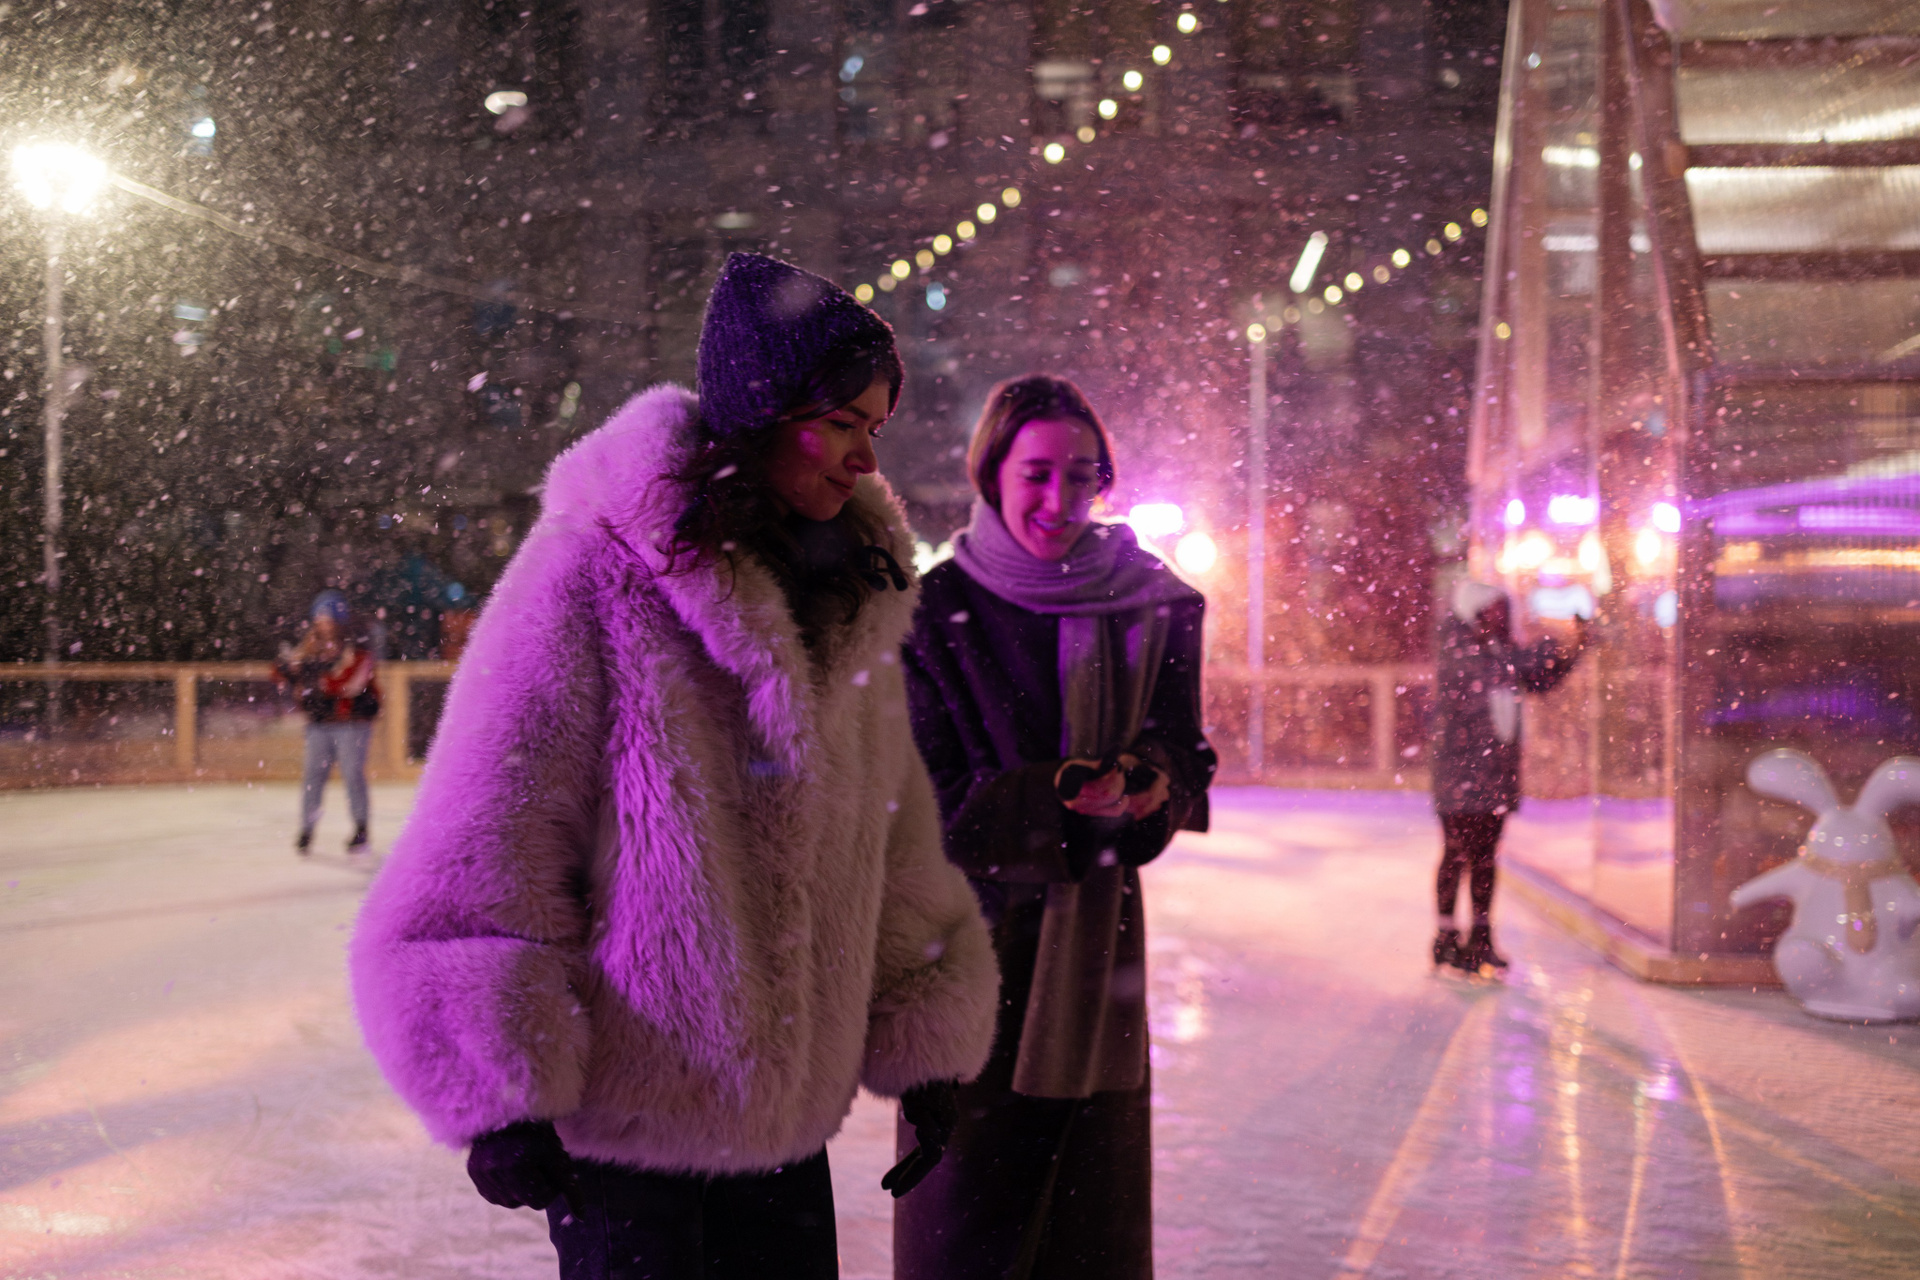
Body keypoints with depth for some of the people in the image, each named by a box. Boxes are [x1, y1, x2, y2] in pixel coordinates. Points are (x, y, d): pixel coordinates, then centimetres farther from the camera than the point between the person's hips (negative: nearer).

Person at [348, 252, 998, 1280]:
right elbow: (485, 842, -15)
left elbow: (895, 847, 15)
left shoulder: (851, 597, 10)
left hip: (785, 1108, 7)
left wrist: (925, 1047, 13)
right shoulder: (593, 577, -13)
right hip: (621, 1110, -7)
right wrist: (501, 1088, -18)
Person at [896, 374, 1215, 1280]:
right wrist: (1070, 798, -16)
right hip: (973, 936, -3)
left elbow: (1185, 768, 6)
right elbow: (932, 801, -7)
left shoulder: (1151, 608, 7)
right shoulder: (936, 611, -4)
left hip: (1098, 943, 4)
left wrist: (1145, 785, -16)